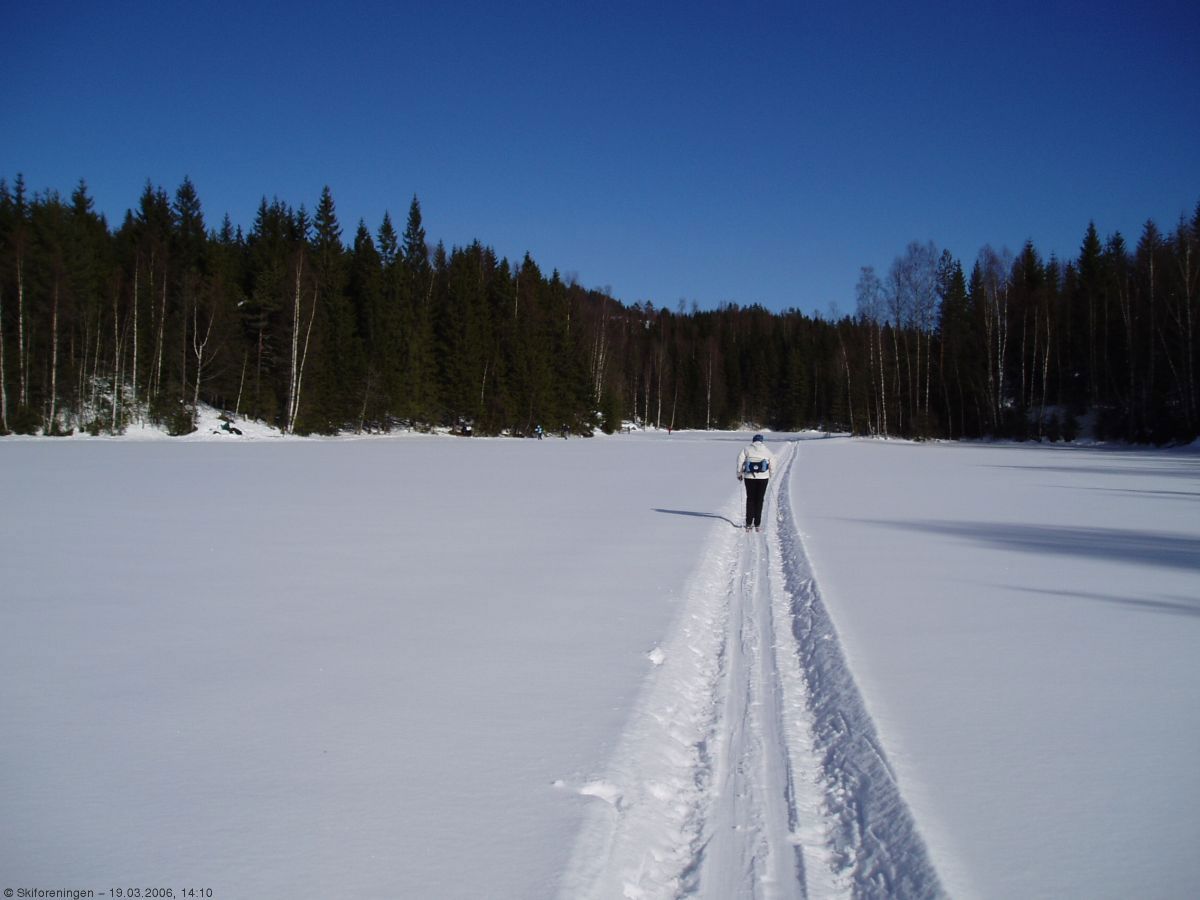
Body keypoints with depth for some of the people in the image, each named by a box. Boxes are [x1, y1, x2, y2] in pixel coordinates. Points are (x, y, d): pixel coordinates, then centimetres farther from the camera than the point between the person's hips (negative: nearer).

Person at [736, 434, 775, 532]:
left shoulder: (746, 449, 4)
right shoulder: (767, 451, 7)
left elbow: (740, 460, -4)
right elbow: (772, 464, 3)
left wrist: (739, 473, 6)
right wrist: (770, 475, 19)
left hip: (749, 477, 0)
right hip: (763, 477, 0)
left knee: (750, 499, 10)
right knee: (759, 500, 6)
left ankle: (749, 523, 7)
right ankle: (757, 524, 4)